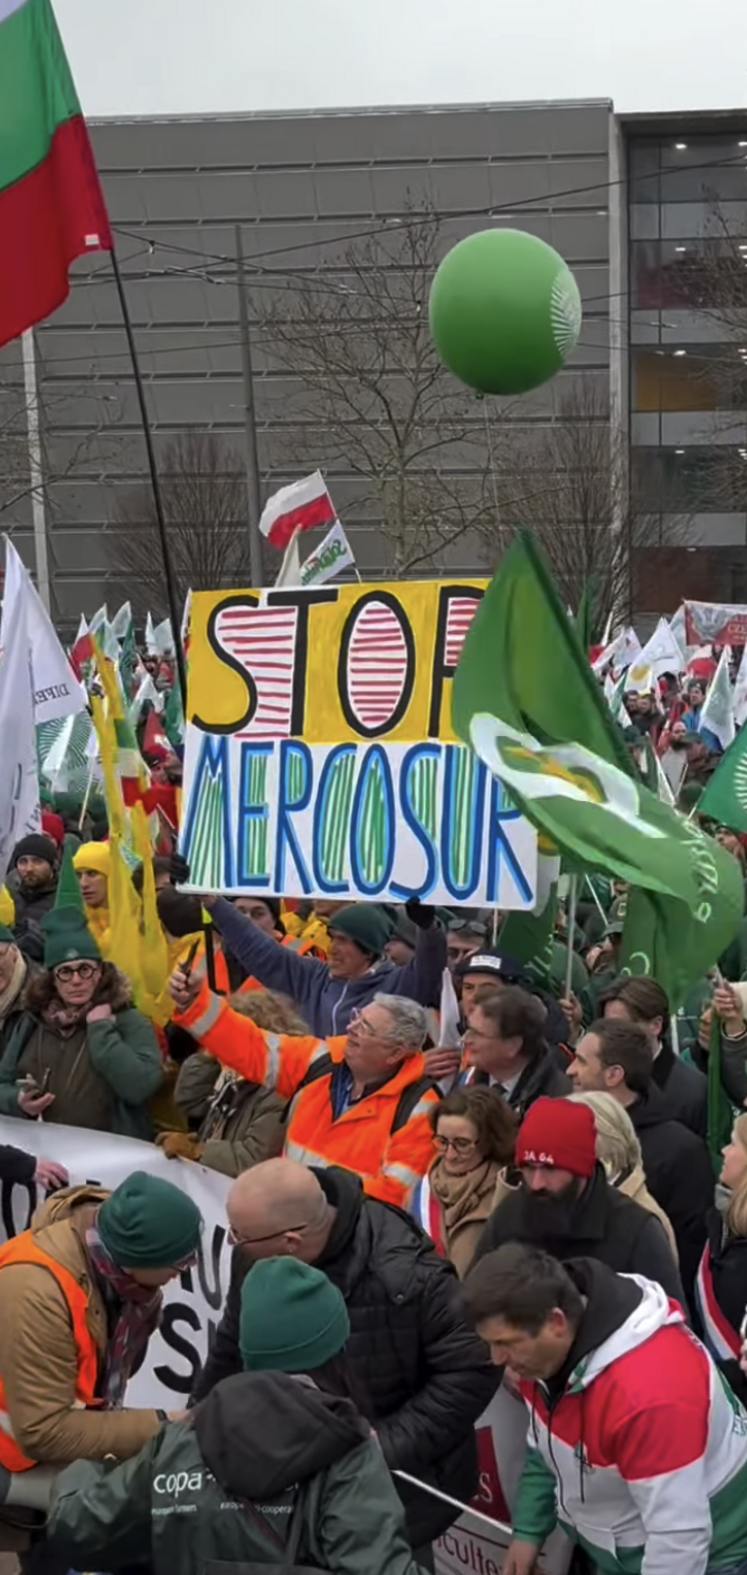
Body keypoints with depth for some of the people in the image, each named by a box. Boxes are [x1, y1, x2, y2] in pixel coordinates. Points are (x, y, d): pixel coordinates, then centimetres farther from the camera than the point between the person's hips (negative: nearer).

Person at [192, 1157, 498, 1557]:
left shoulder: (403, 1274, -32)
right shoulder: (255, 1251, -11)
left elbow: (471, 1369, -25)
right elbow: (234, 1347, 8)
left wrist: (388, 1445, -26)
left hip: (394, 1487, -5)